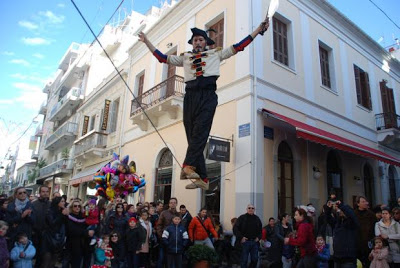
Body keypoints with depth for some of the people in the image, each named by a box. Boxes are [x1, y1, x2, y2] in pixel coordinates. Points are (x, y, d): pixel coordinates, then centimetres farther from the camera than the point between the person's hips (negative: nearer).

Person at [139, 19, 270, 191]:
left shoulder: (216, 53, 24)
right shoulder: (185, 57, 29)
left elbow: (238, 47, 22)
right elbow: (162, 58, 31)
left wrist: (258, 30, 20)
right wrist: (146, 42, 31)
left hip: (208, 95, -2)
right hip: (190, 96, 2)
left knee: (200, 131, -23)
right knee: (192, 136, -6)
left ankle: (188, 166, -33)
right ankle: (202, 178, -7)